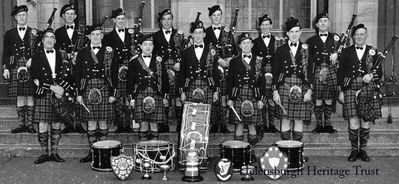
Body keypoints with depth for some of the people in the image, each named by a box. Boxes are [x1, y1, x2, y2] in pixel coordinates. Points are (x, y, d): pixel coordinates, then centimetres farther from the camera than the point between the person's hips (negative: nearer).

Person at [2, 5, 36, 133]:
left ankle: (30, 124, 5)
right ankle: (22, 124, 11)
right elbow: (6, 53, 10)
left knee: (30, 97, -1)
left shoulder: (34, 33, 8)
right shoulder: (9, 34, 12)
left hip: (30, 67, -1)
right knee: (19, 97, 3)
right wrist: (6, 68, 1)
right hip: (15, 68, 1)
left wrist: (32, 59, -12)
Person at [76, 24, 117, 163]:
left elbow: (114, 74, 3)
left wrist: (113, 93, -3)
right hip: (88, 91, 1)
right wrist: (79, 93, 1)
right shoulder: (82, 53, 9)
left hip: (104, 90, -1)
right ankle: (92, 151, 11)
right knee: (91, 122, 3)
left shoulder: (109, 52, 5)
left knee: (103, 121, 2)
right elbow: (78, 75, 8)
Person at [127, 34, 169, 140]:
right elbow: (130, 81, 6)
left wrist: (165, 97, 3)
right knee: (143, 124, -1)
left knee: (154, 124, 1)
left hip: (156, 96, 1)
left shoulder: (159, 61, 9)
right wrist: (131, 98, 0)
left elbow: (165, 79, 9)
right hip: (140, 96, -1)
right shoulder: (134, 62, 6)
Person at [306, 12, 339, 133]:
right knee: (317, 100, -2)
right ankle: (319, 125, 8)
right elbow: (309, 59, 7)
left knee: (329, 100, 3)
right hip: (317, 72, -1)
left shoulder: (335, 38, 13)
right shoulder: (311, 40, 11)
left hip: (332, 72, 1)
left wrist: (336, 54, -13)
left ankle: (328, 124, 13)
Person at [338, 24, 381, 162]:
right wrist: (341, 91, 1)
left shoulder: (373, 52, 10)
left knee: (366, 122, 4)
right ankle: (354, 150, 7)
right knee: (353, 122, -7)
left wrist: (372, 76, -12)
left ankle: (363, 149, 17)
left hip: (368, 91, 1)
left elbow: (379, 72, 10)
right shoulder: (346, 52, 8)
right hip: (350, 89, -1)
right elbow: (340, 72, 7)